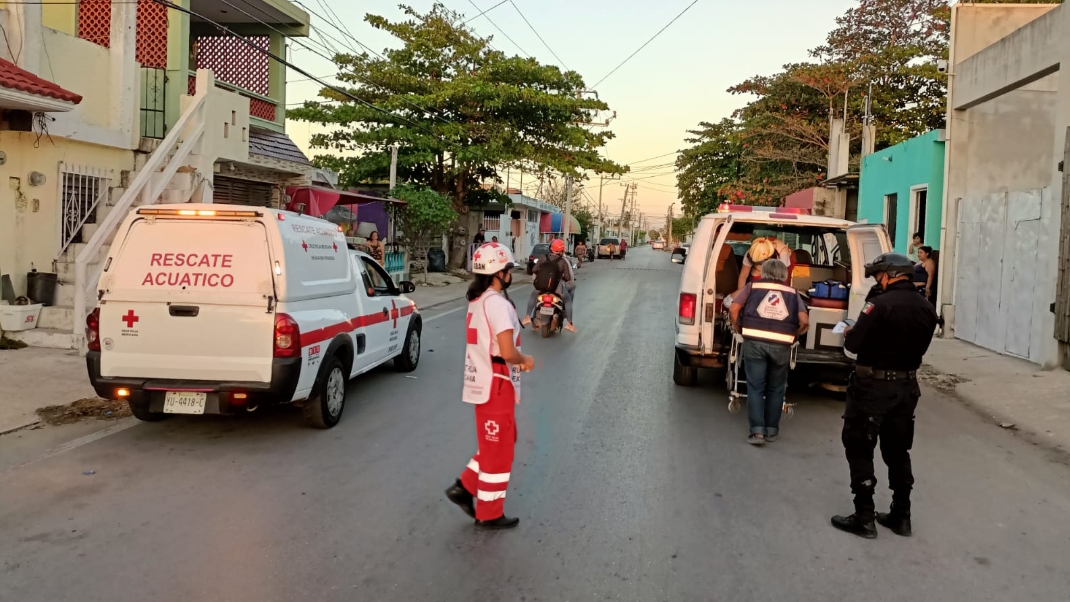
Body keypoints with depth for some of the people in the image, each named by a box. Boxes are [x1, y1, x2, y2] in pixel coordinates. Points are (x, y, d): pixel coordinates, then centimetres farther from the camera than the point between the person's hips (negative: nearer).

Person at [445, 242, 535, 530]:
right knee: (498, 451, 5)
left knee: (496, 444, 24)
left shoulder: (478, 301, 9)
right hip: (497, 386, -9)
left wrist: (518, 361, 9)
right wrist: (526, 360, -6)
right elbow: (508, 353, -26)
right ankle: (489, 515, 17)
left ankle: (465, 487, 24)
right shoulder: (498, 304, -21)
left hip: (482, 383, 9)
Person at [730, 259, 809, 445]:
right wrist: (793, 335, 20)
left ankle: (757, 431, -1)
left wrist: (738, 329, 17)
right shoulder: (792, 293, 16)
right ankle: (771, 430, 21)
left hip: (754, 342, -1)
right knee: (775, 388, 16)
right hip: (781, 345, 1)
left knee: (755, 387, 5)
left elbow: (734, 309, 3)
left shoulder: (752, 286, 14)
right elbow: (805, 321, 4)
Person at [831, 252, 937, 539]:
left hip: (872, 386, -7)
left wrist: (850, 333, 3)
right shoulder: (927, 309, 4)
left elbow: (853, 344, -18)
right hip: (906, 386, 7)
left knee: (859, 449, 4)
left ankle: (864, 518, 6)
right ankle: (901, 516, 24)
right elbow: (918, 347, 11)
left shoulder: (881, 304, -19)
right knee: (898, 451, 17)